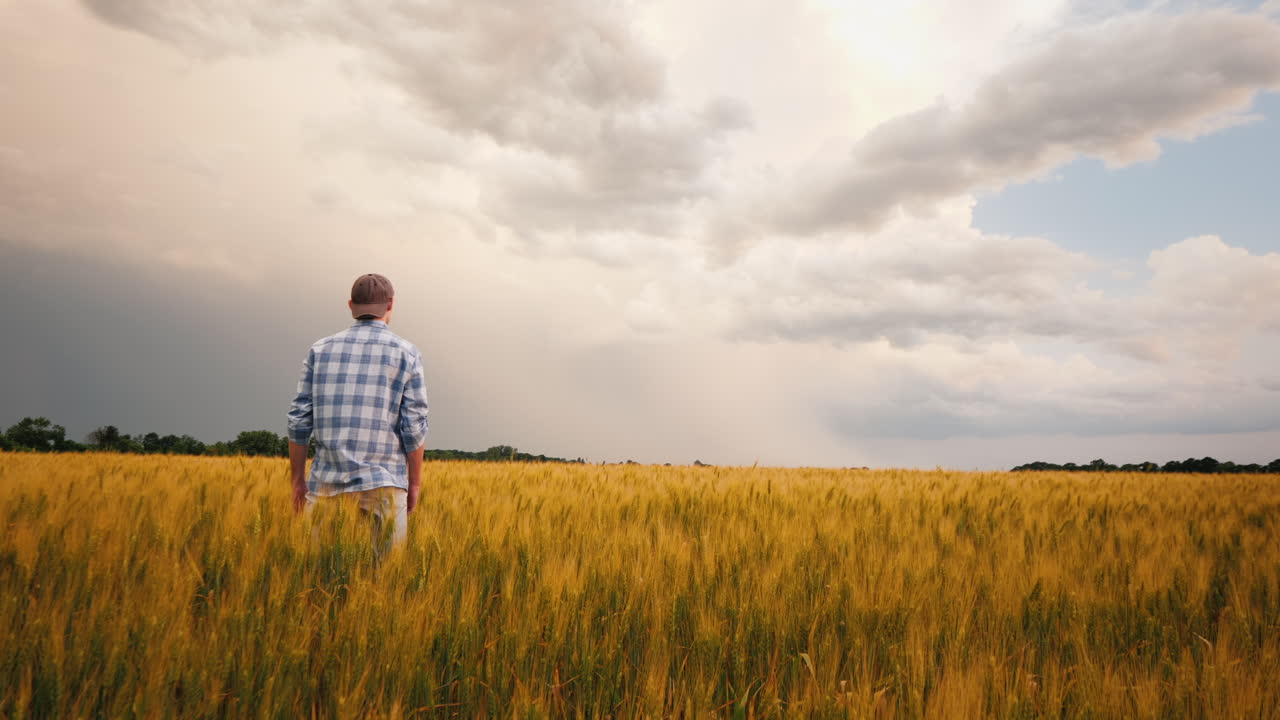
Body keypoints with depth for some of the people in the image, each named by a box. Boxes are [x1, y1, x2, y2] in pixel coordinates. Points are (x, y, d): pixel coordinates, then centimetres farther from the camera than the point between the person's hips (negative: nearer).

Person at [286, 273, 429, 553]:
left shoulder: (321, 350, 8)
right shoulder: (406, 353, 0)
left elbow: (299, 420, 6)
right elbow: (414, 425, -5)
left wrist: (298, 479, 13)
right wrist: (415, 482, 3)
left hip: (328, 482, 3)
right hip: (383, 483, -2)